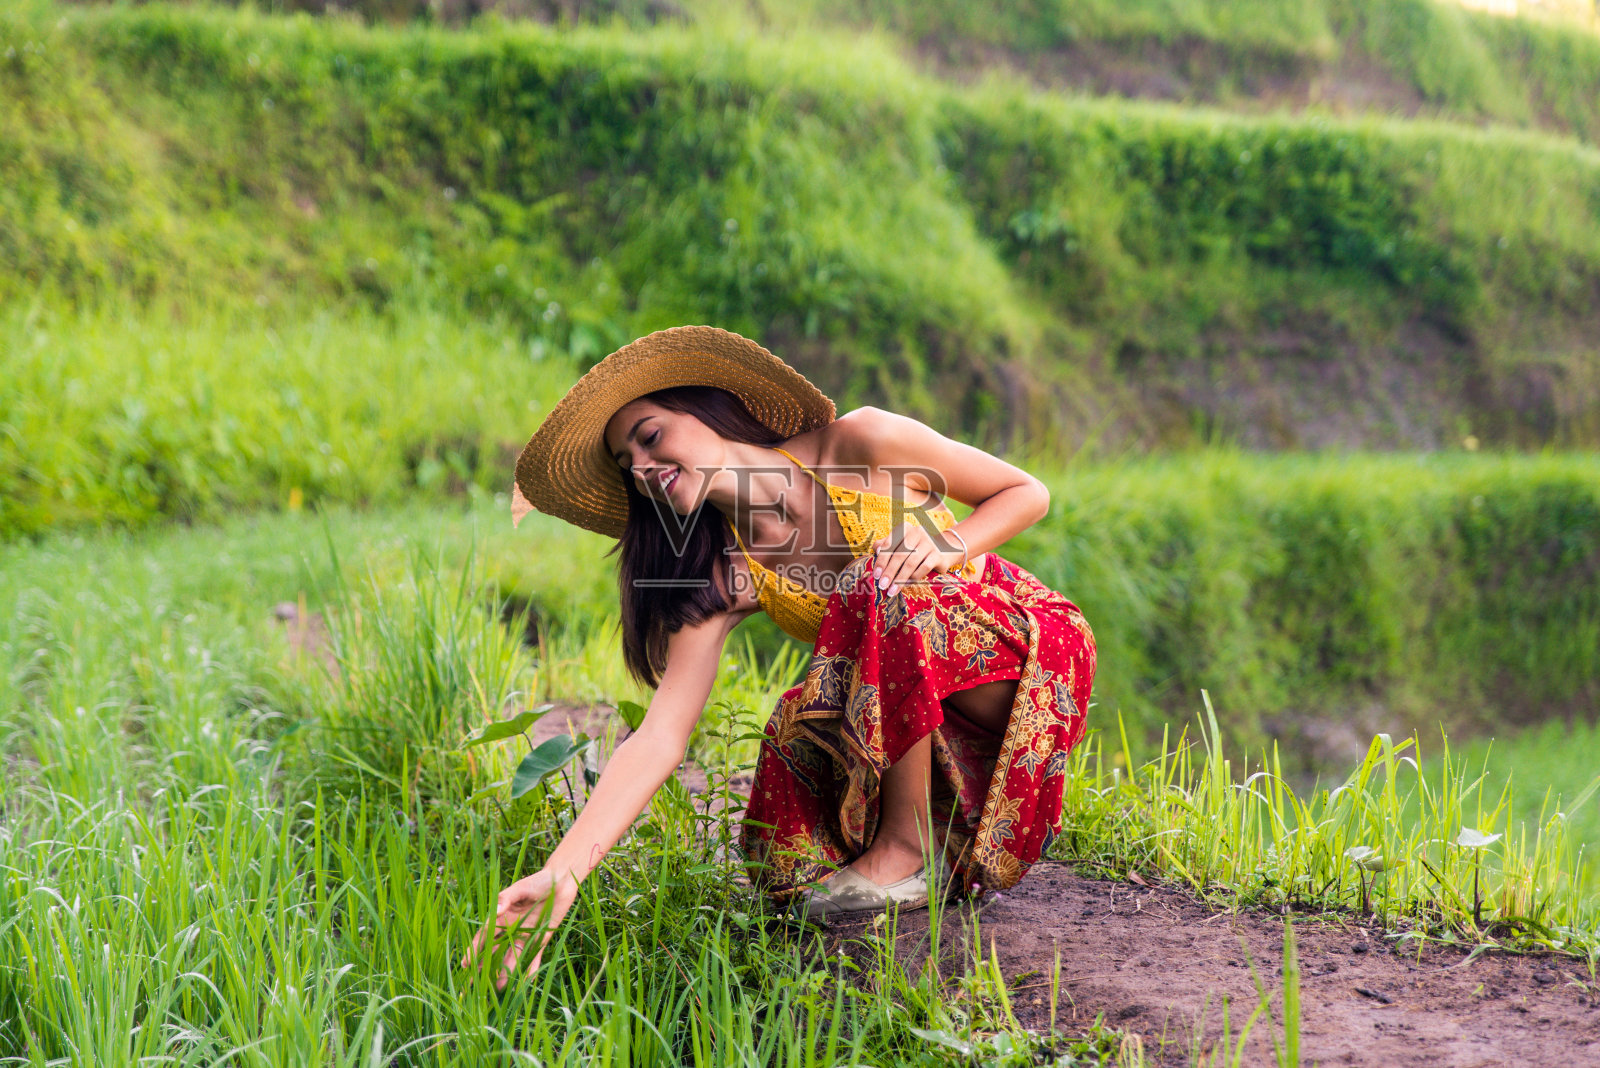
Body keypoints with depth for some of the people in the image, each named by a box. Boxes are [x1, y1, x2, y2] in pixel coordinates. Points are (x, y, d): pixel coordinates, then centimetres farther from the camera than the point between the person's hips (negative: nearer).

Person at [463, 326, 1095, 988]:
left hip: (1036, 651, -3)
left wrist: (945, 545, -23)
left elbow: (1028, 492, -3)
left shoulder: (862, 443, -15)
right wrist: (560, 875, -30)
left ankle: (910, 845, -17)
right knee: (789, 865, -20)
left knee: (882, 590, -32)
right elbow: (658, 736, -18)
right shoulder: (729, 578, -7)